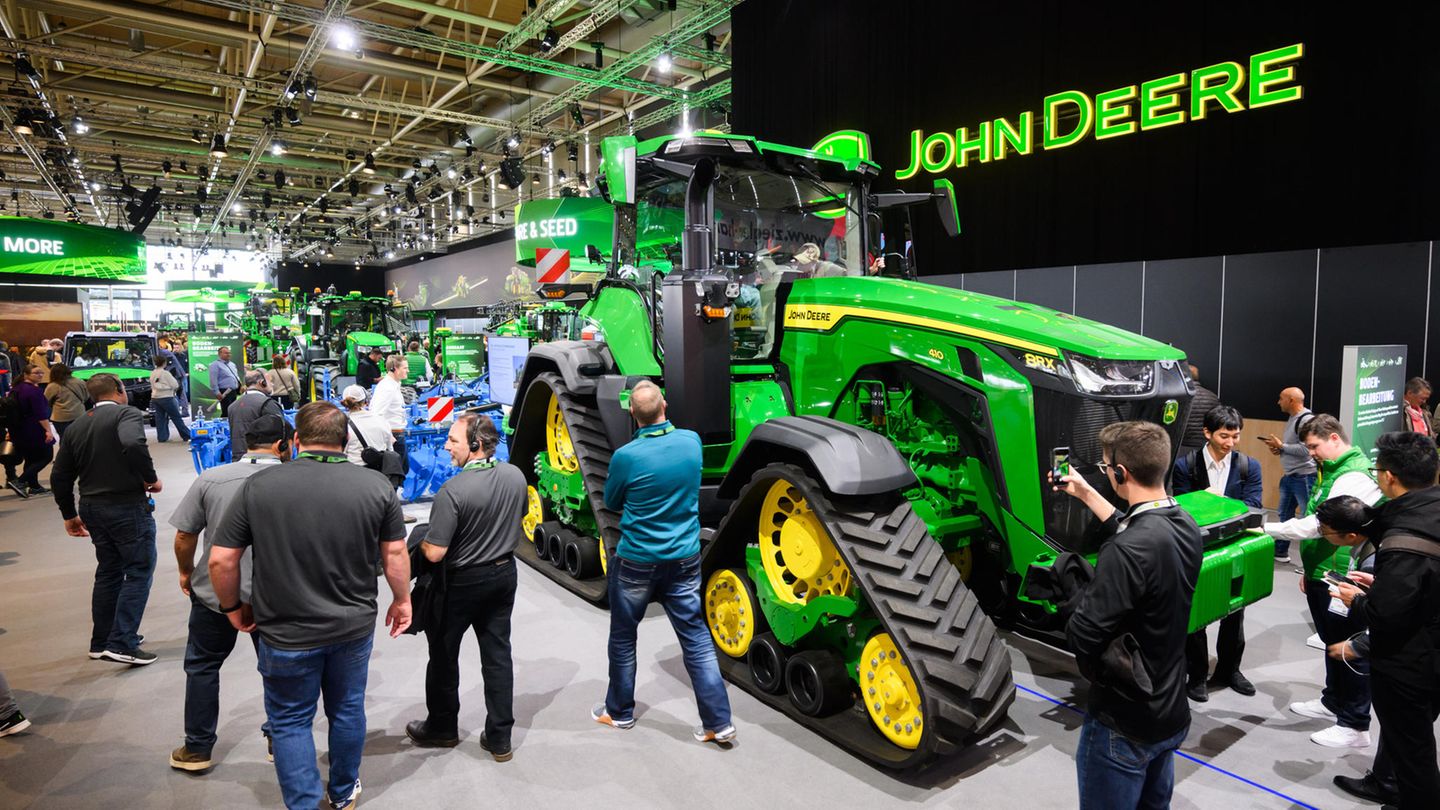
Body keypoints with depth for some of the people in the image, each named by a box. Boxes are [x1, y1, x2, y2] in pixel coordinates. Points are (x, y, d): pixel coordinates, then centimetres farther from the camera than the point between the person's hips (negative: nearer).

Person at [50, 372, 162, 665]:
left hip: (92, 508, 7)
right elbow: (133, 444, -33)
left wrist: (69, 514, 21)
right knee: (139, 572, 2)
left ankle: (101, 642, 27)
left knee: (108, 572, 19)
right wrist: (151, 478, -19)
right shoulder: (127, 413, -11)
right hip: (128, 506, -7)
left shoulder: (75, 427, 10)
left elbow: (60, 477, 11)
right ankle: (122, 643, -4)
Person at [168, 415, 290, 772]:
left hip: (214, 592, 1)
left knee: (202, 666, 19)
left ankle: (198, 748, 27)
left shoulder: (210, 479, -7)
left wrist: (186, 572, 14)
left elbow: (184, 536, -4)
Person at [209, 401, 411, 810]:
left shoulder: (257, 486, -11)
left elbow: (221, 561, -8)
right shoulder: (377, 486, -11)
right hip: (354, 626, 2)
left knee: (290, 721, 17)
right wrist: (401, 599, 10)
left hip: (286, 633, -2)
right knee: (347, 710, 21)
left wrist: (232, 607, 9)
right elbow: (395, 553, -5)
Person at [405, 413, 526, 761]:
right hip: (504, 574, 6)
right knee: (497, 654, 13)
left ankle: (442, 726, 35)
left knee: (444, 654, 17)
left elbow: (434, 553, -24)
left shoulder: (453, 491, -27)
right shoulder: (515, 476, -6)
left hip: (463, 582, -5)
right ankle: (499, 738, 20)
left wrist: (420, 540, -3)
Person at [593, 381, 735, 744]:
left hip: (637, 561, -3)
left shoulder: (626, 456, -19)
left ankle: (619, 711, 33)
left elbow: (611, 503, 0)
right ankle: (719, 722, 11)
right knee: (696, 638, 9)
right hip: (684, 559, 3)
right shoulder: (692, 441, -7)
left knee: (623, 638, 17)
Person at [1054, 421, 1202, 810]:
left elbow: (1083, 637, -31)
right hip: (1171, 715, 8)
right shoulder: (1186, 527, -4)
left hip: (1124, 724, -8)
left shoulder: (1126, 551, -31)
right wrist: (1086, 494, 21)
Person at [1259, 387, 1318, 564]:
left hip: (1304, 477, -10)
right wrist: (1278, 449, 3)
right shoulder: (1291, 418, 11)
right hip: (1289, 476, 10)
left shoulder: (1307, 420, -18)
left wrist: (1281, 446, -15)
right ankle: (1280, 552, 27)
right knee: (1285, 516, 17)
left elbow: (1306, 450, -25)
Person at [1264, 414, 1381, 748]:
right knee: (1332, 642, 21)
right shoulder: (1333, 471, 13)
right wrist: (1309, 569, 21)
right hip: (1323, 575, 10)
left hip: (1344, 580, -10)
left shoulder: (1355, 478, -19)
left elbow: (1321, 524, -26)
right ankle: (1333, 702, 36)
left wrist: (1267, 529, -22)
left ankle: (1355, 725, 10)